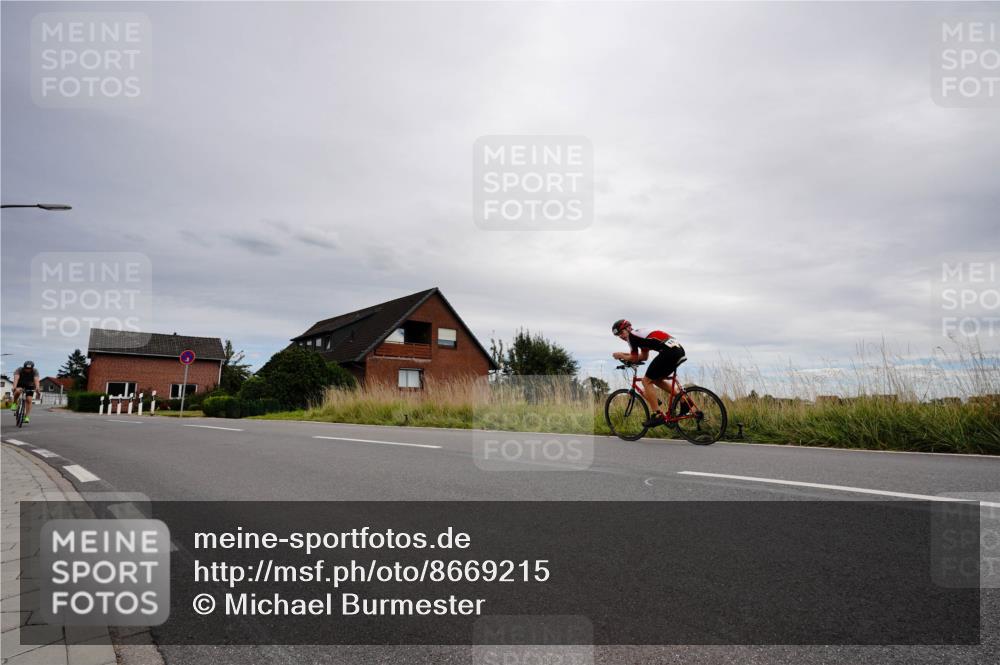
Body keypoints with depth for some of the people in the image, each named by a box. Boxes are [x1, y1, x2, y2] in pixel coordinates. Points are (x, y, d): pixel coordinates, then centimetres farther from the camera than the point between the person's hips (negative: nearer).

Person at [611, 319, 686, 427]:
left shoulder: (632, 335, 2)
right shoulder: (641, 333, 28)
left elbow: (634, 358, 6)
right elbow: (644, 356, 32)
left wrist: (621, 356, 21)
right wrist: (624, 355, 31)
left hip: (669, 351, -9)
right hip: (679, 350, 9)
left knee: (647, 381, -1)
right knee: (657, 380, 23)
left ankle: (657, 415, -6)